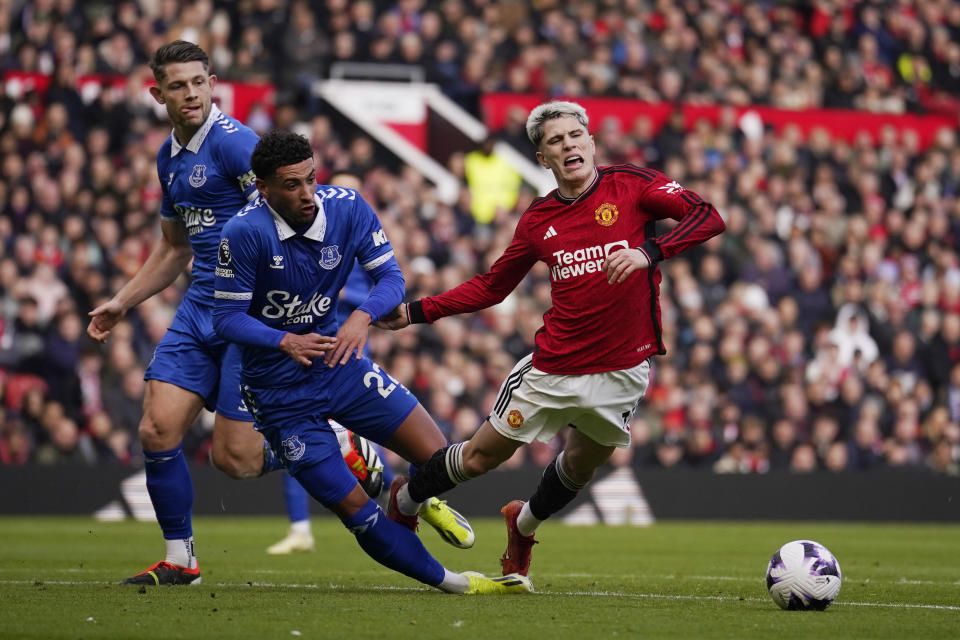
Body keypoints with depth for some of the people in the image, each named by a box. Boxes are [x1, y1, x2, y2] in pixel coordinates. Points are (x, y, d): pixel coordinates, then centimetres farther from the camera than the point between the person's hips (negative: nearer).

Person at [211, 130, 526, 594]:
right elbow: (227, 316, -18)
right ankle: (447, 582, 12)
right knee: (356, 512, -5)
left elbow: (391, 277, -7)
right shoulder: (245, 232, -23)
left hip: (338, 360, 3)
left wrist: (363, 316, -28)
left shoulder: (346, 208, -11)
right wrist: (285, 341, -34)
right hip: (280, 393, -3)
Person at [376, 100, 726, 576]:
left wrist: (649, 251, -32)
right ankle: (402, 503, 33)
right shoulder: (539, 218, 3)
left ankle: (524, 524, 48)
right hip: (552, 367, 1)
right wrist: (415, 312, 9)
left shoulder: (632, 185, -6)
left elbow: (708, 217, -17)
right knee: (482, 455, 7)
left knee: (580, 466, 17)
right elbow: (491, 286, 14)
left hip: (621, 371, -1)